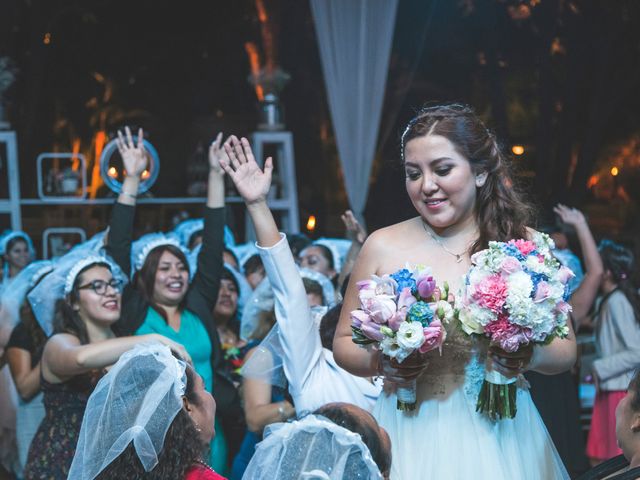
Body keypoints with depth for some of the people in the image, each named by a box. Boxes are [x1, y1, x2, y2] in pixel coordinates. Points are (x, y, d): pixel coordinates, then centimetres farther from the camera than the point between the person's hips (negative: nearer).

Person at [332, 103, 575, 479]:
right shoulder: (383, 247, -2)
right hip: (412, 437, 0)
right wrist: (379, 362, -13)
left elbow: (566, 349, 3)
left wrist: (529, 354, -16)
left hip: (501, 437, 0)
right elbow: (344, 343, 6)